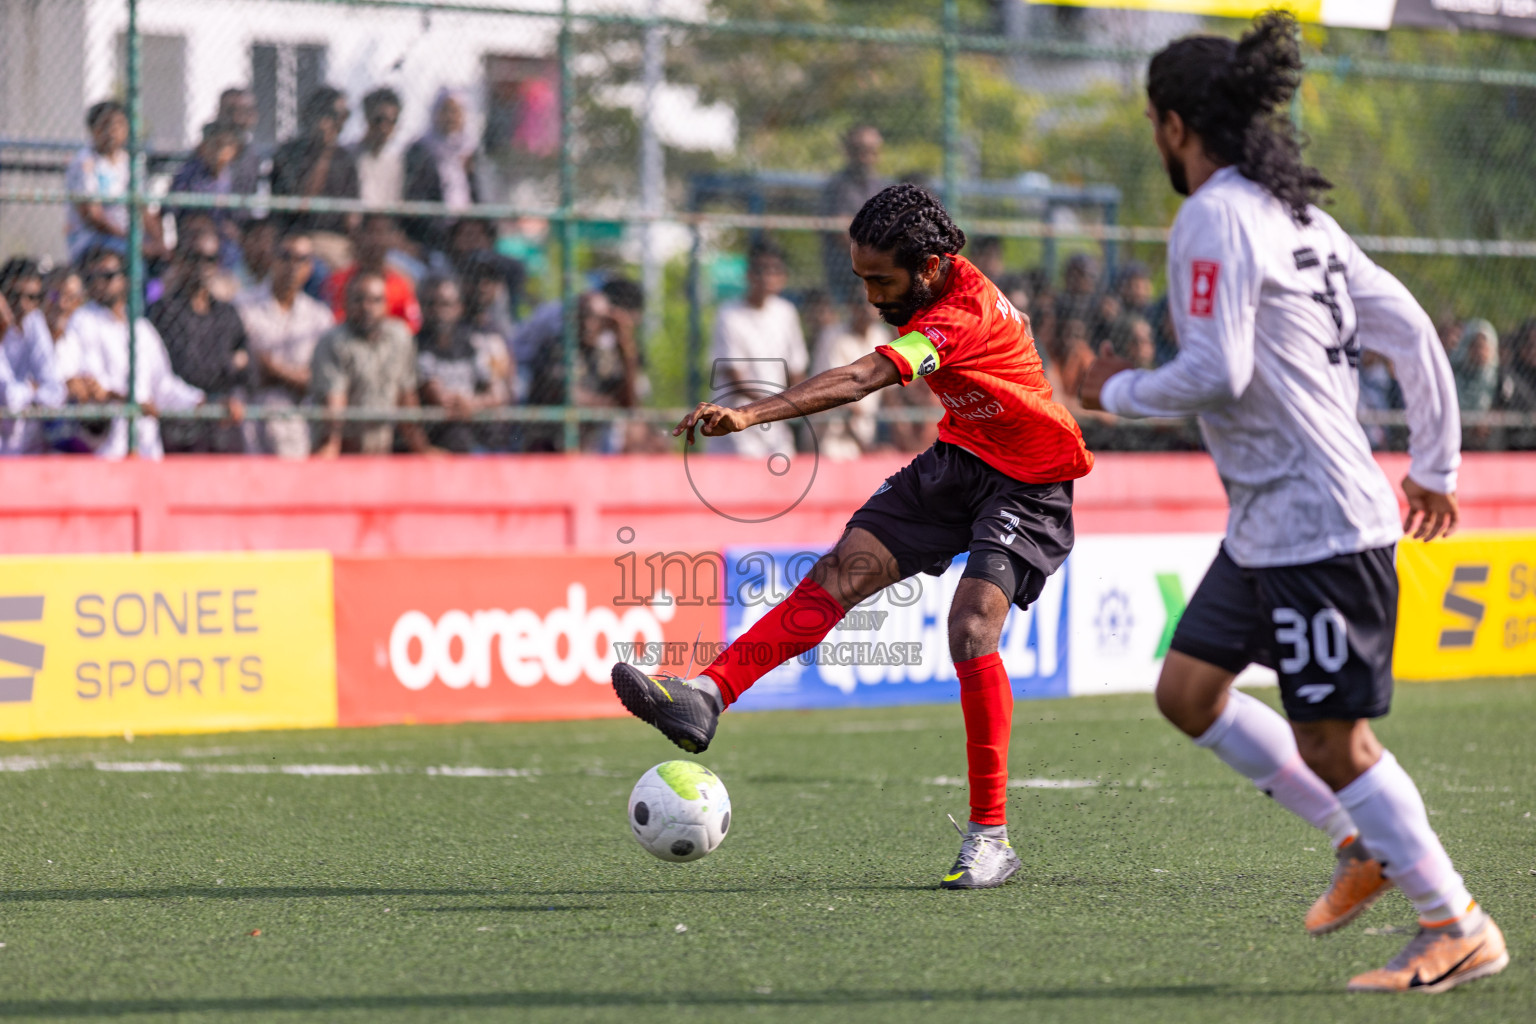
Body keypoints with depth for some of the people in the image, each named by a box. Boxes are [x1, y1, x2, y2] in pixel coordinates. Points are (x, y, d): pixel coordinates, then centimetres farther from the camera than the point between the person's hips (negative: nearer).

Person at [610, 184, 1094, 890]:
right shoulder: (942, 286, -3)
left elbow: (859, 381, -43)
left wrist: (750, 414, -54)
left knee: (972, 627, -24)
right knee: (841, 573, -9)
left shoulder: (960, 317, -30)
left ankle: (990, 837, -17)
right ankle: (705, 698, -19)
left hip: (1027, 489, -8)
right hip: (956, 460, 8)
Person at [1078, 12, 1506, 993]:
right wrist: (1435, 467, 20)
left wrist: (1120, 391, -3)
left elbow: (1216, 370, -22)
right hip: (1270, 521, 10)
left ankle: (1461, 928, 4)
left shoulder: (1217, 219, -14)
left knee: (1332, 739, -4)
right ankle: (1367, 841, 18)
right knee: (1188, 689, 13)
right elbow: (1411, 330, 14)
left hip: (1316, 524, -10)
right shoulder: (1296, 212, 14)